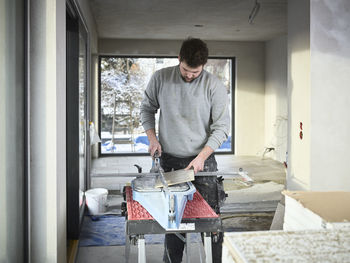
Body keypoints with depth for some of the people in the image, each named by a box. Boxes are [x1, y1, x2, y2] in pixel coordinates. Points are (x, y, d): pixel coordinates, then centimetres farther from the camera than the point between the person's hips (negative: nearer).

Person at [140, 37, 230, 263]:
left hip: (203, 160, -1)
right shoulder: (160, 78, -1)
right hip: (169, 160, 2)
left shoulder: (215, 86, -7)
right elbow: (147, 109, 12)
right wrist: (152, 138, -2)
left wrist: (202, 156, -14)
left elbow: (221, 127, -6)